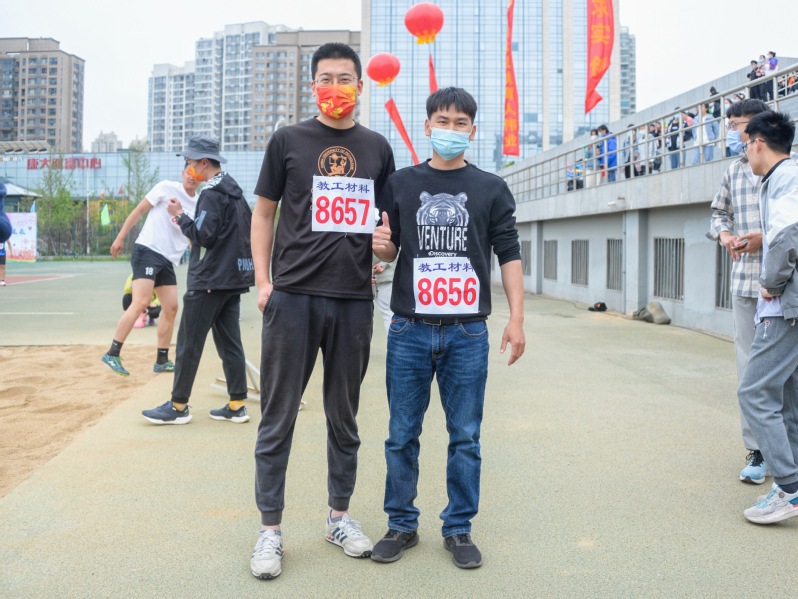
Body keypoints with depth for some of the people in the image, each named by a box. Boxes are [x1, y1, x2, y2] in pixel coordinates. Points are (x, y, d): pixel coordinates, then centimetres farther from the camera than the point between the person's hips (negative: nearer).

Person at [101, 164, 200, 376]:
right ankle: (112, 354, -13)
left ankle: (162, 361, 16)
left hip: (169, 259, 7)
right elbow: (139, 210, 0)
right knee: (140, 303, -18)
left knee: (171, 309, 5)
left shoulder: (199, 205, 13)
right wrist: (120, 238, -3)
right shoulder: (166, 188, -2)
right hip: (147, 249, -7)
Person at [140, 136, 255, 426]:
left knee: (189, 343, -2)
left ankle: (178, 406, 4)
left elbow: (204, 237, -18)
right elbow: (249, 228, 19)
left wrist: (180, 215, -7)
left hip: (208, 282, -9)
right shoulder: (235, 191, 15)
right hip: (233, 280, 9)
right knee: (229, 342, 9)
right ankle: (237, 405, 11)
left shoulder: (212, 194, -13)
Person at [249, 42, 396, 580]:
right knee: (279, 416, 2)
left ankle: (339, 516, 27)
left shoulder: (378, 148, 11)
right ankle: (271, 529, 14)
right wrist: (263, 280, -1)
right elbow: (264, 212, 8)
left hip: (354, 300, 2)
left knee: (345, 418, 12)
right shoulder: (288, 141, 5)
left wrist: (382, 264, 5)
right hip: (293, 297, -2)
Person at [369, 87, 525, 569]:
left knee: (466, 437, 6)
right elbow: (388, 249, 14)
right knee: (403, 434, 7)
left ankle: (459, 528, 20)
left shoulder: (491, 189, 8)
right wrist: (382, 245, -10)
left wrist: (517, 318, -1)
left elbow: (509, 255, 7)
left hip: (468, 333, 0)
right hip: (410, 330, 1)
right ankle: (402, 524, 22)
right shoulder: (401, 183, 10)